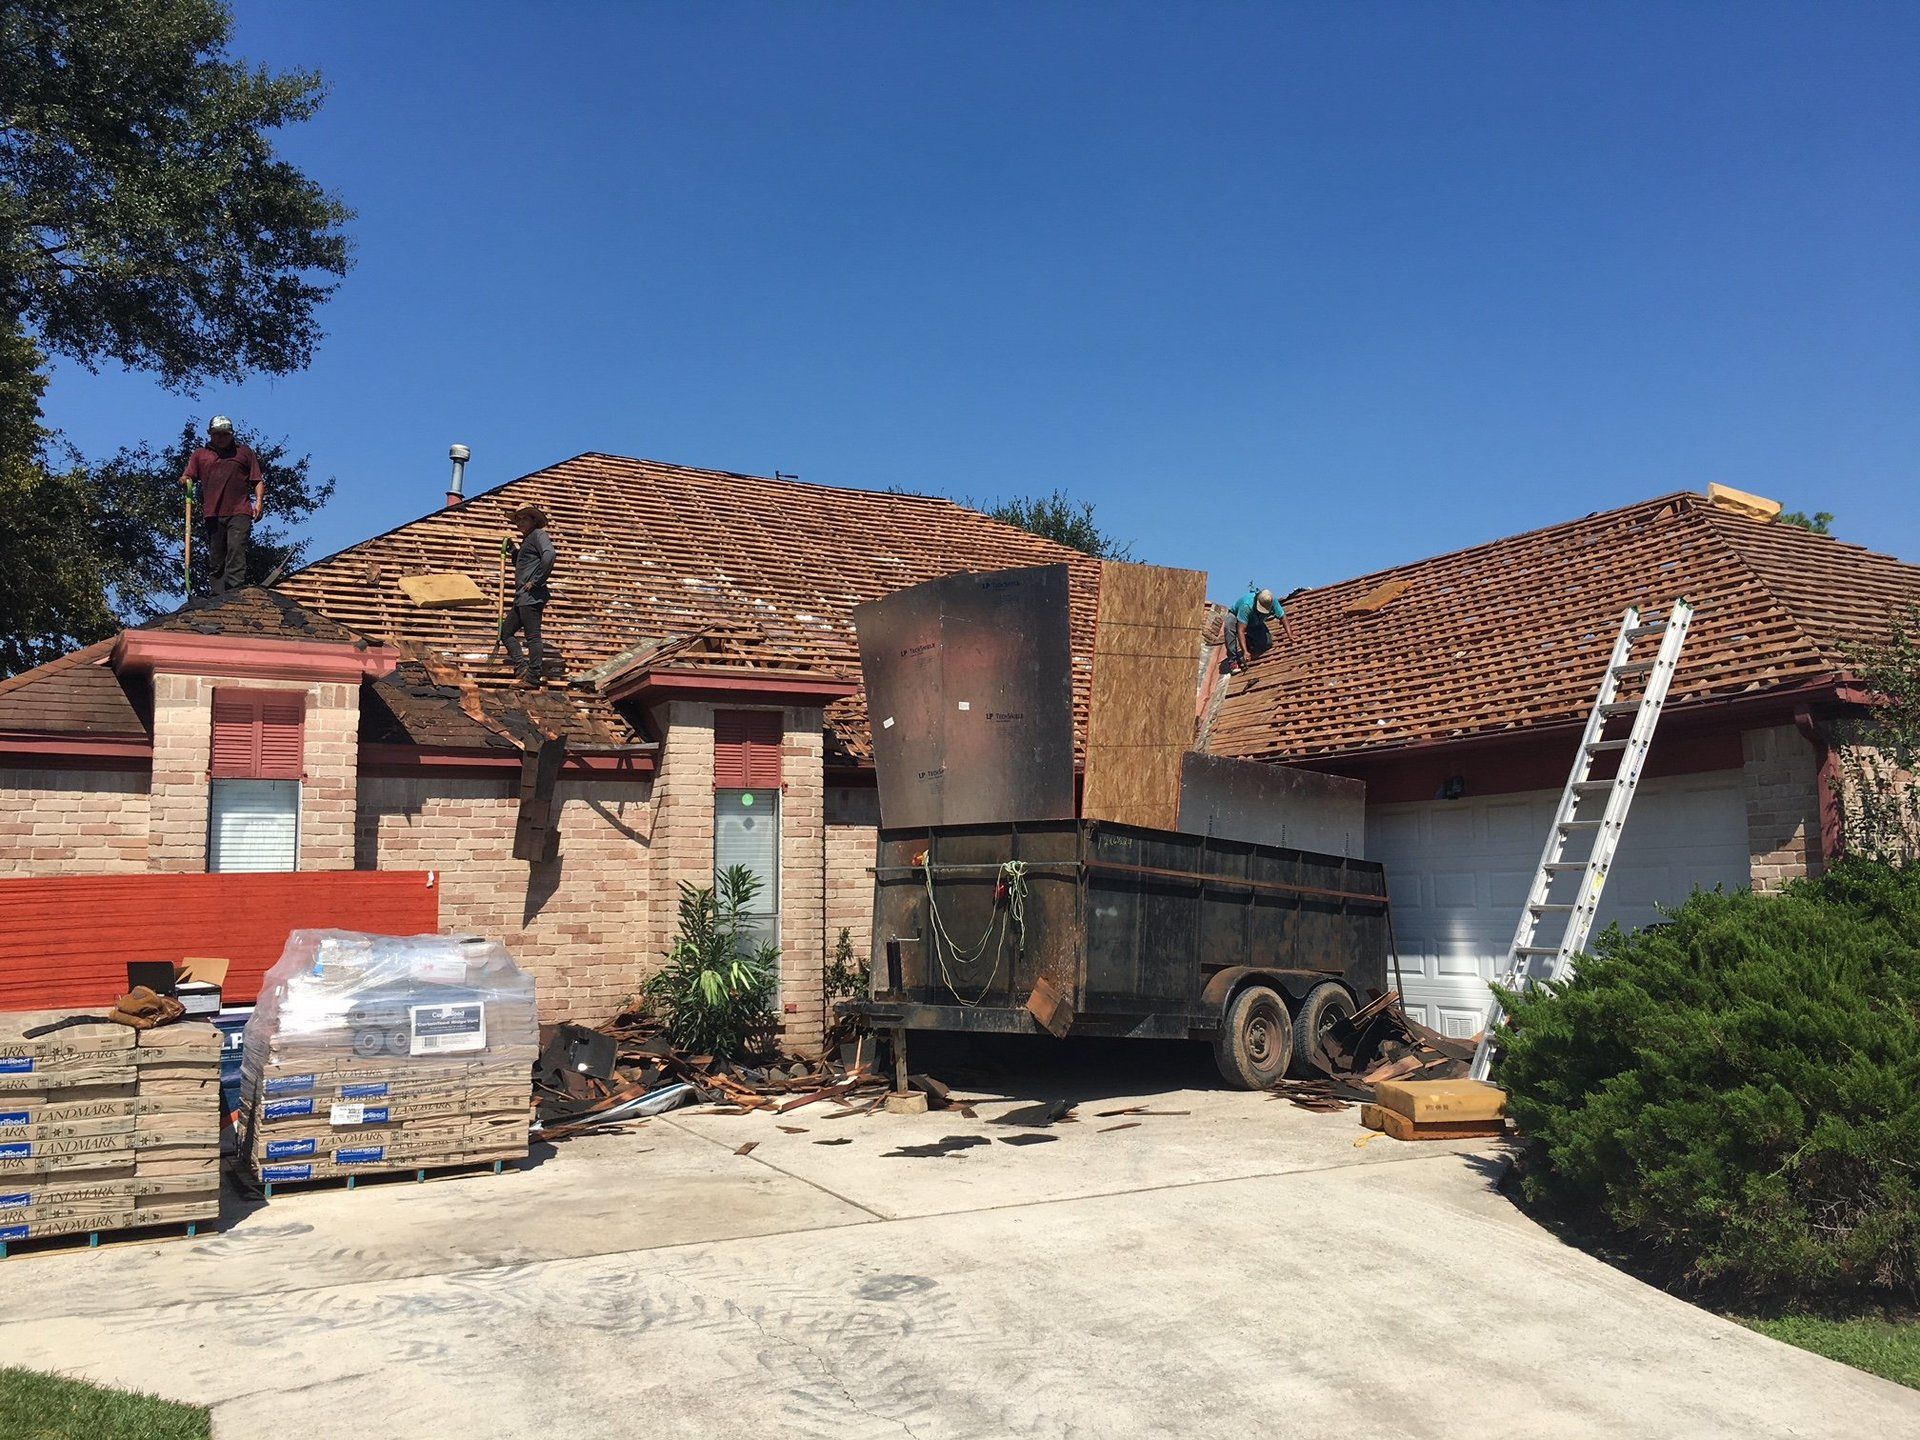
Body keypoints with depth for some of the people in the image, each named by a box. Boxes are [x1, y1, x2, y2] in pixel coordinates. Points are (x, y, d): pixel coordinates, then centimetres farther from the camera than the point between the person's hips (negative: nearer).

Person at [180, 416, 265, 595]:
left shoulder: (244, 452, 18)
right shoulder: (200, 454, 21)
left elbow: (258, 480, 13)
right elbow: (186, 478, 13)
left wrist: (259, 501, -2)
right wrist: (185, 480, -11)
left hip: (239, 513, -3)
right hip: (212, 515, 3)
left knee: (236, 550, -17)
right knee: (215, 560, 2)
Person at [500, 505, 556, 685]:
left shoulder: (539, 534, -5)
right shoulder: (526, 541, 23)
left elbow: (549, 555, -24)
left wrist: (536, 581, -22)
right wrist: (512, 551, 18)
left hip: (532, 596, -11)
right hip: (522, 597, 11)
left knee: (532, 635, -10)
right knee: (505, 631, 12)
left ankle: (534, 676, -9)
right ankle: (522, 667, 6)